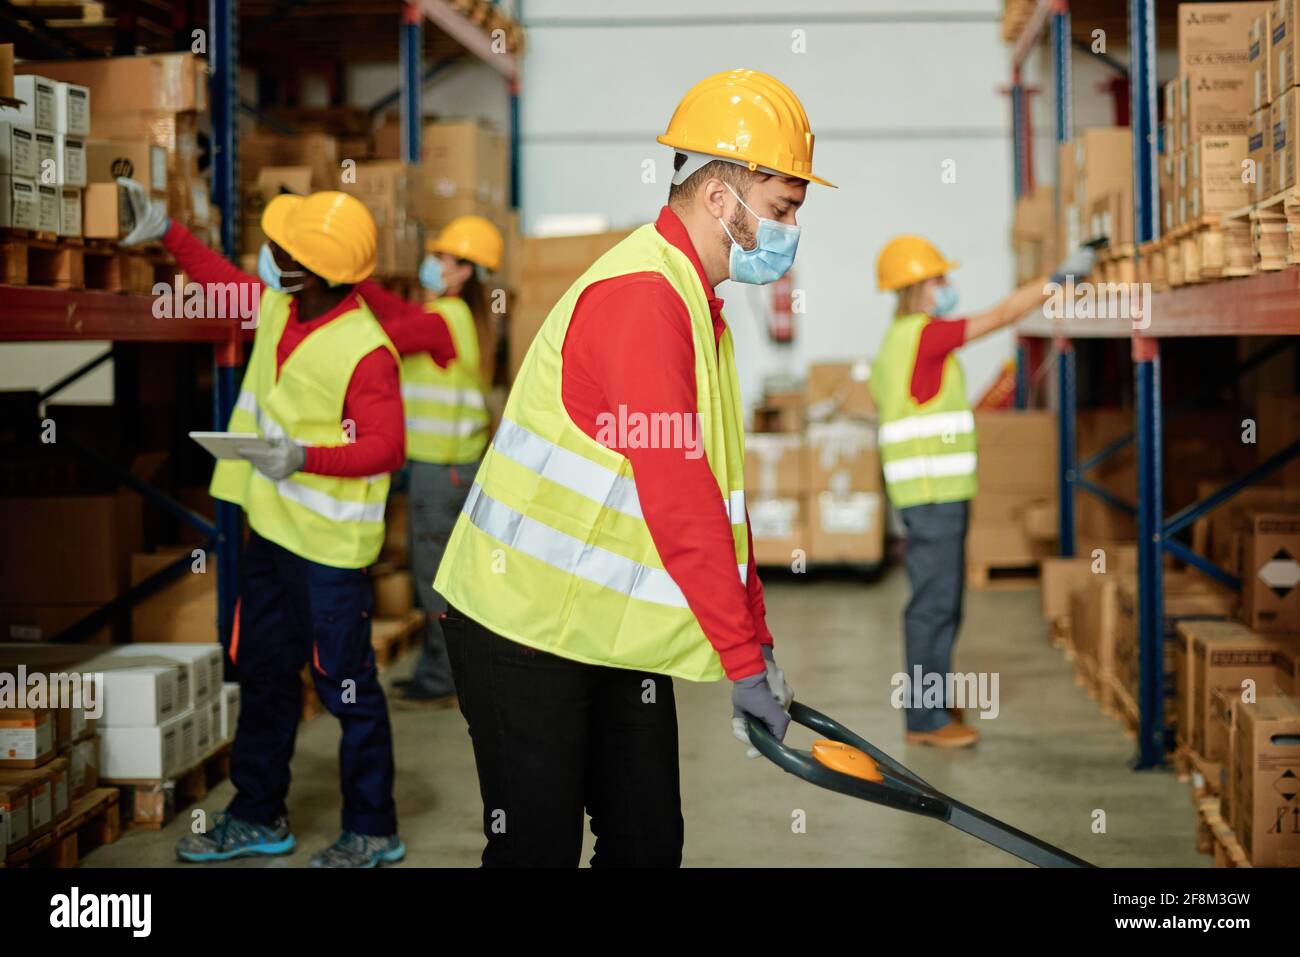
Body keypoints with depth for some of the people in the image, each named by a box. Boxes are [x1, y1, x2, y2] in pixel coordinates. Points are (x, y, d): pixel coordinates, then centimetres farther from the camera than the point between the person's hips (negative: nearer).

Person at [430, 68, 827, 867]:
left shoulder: (696, 305, 12)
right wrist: (745, 660, -21)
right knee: (539, 851, -2)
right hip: (528, 627, -10)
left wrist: (757, 642, 11)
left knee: (650, 841, 11)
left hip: (618, 626, 10)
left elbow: (716, 486, 14)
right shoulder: (640, 297, -21)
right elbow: (678, 502, -25)